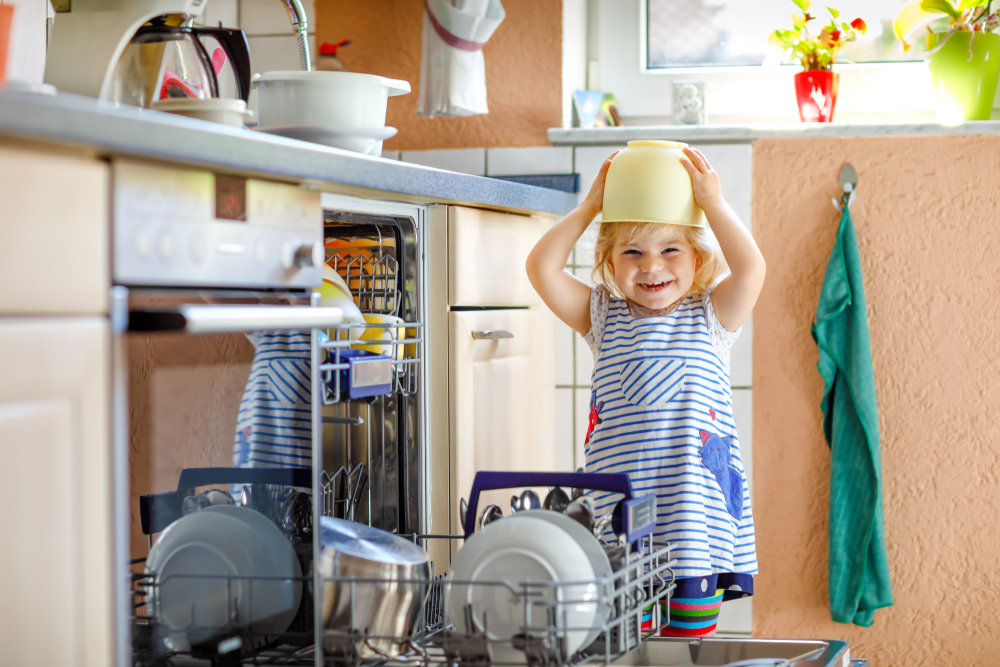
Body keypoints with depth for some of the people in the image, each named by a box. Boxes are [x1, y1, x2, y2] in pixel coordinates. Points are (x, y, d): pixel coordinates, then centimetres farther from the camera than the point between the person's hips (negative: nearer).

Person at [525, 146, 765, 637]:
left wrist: (713, 203, -9)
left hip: (696, 505, -1)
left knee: (690, 636, 7)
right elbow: (542, 268, -1)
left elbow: (750, 270, -14)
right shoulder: (605, 317, 8)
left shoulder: (709, 316, 4)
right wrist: (589, 207, -1)